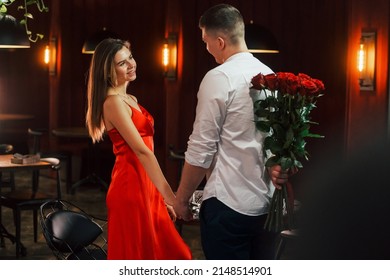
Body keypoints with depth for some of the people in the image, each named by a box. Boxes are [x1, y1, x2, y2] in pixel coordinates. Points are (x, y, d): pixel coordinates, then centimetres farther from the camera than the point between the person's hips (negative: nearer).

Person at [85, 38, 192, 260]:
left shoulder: (130, 99, 15)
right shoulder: (113, 102, -14)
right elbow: (141, 151, -22)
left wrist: (163, 195, 13)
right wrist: (170, 196, -26)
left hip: (144, 185, 9)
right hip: (130, 187, -9)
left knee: (164, 253, 13)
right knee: (136, 257, 0)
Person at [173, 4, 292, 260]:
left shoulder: (219, 78, -12)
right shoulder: (271, 77, 11)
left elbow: (201, 151, -12)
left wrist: (182, 198, -2)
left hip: (229, 205, -7)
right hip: (268, 203, 7)